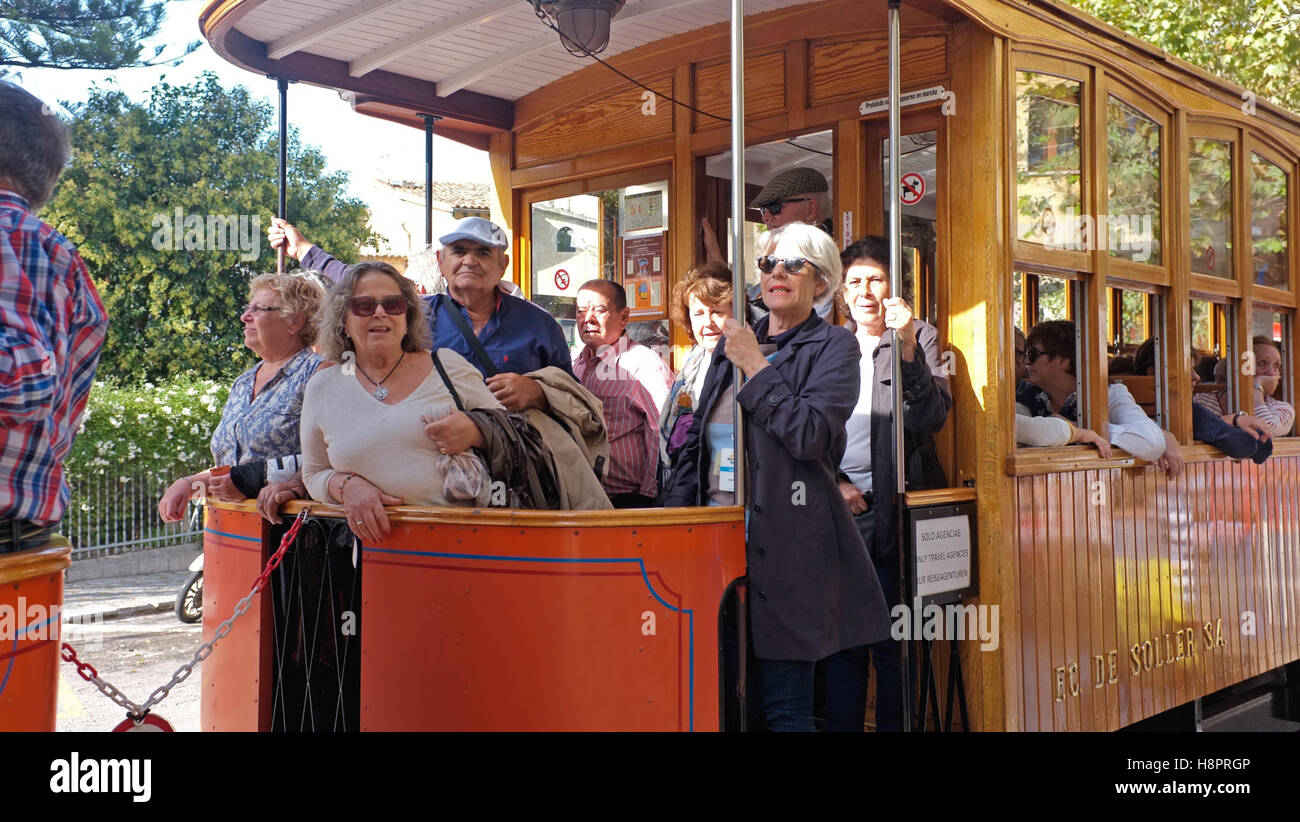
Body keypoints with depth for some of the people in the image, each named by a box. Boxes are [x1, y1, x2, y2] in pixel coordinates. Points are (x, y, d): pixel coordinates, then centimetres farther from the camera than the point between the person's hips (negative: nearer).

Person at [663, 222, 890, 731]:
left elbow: (810, 435, -17)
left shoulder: (832, 346, 0)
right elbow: (696, 443, 19)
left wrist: (755, 366, -10)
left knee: (784, 707, -2)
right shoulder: (732, 345, 18)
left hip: (784, 546, -6)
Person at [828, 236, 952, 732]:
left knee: (893, 644, 0)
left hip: (893, 511, -3)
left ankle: (895, 726, 10)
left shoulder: (920, 337, 6)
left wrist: (906, 347, -19)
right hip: (841, 508, 3)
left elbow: (933, 416, -9)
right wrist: (833, 483, -1)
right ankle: (840, 724, 14)